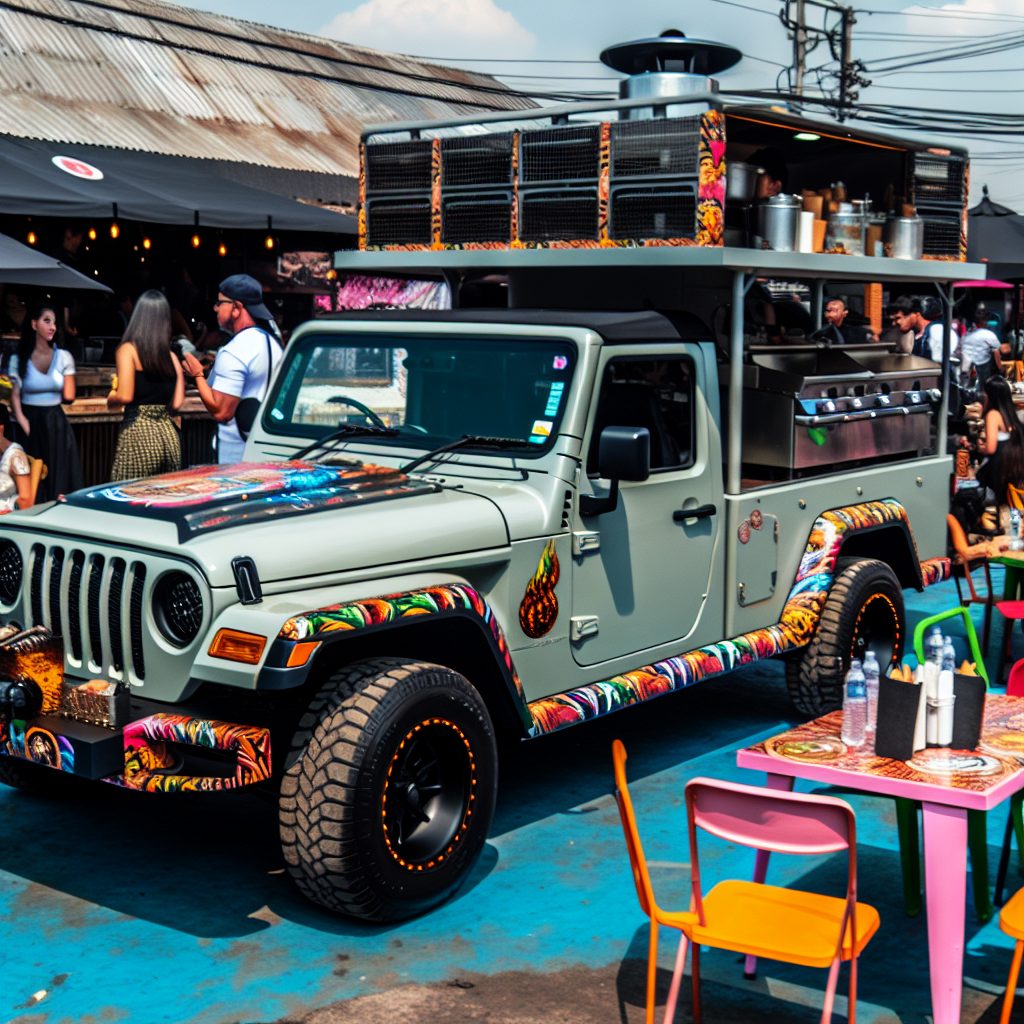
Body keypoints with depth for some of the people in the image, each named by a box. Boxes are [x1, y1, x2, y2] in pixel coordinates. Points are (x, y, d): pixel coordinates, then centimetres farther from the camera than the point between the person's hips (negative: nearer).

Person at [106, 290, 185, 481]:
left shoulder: (128, 350, -3)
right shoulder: (171, 356, 10)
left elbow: (125, 396, -12)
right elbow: (176, 403, 8)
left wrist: (110, 399, 10)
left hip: (138, 431, -5)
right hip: (168, 435, 5)